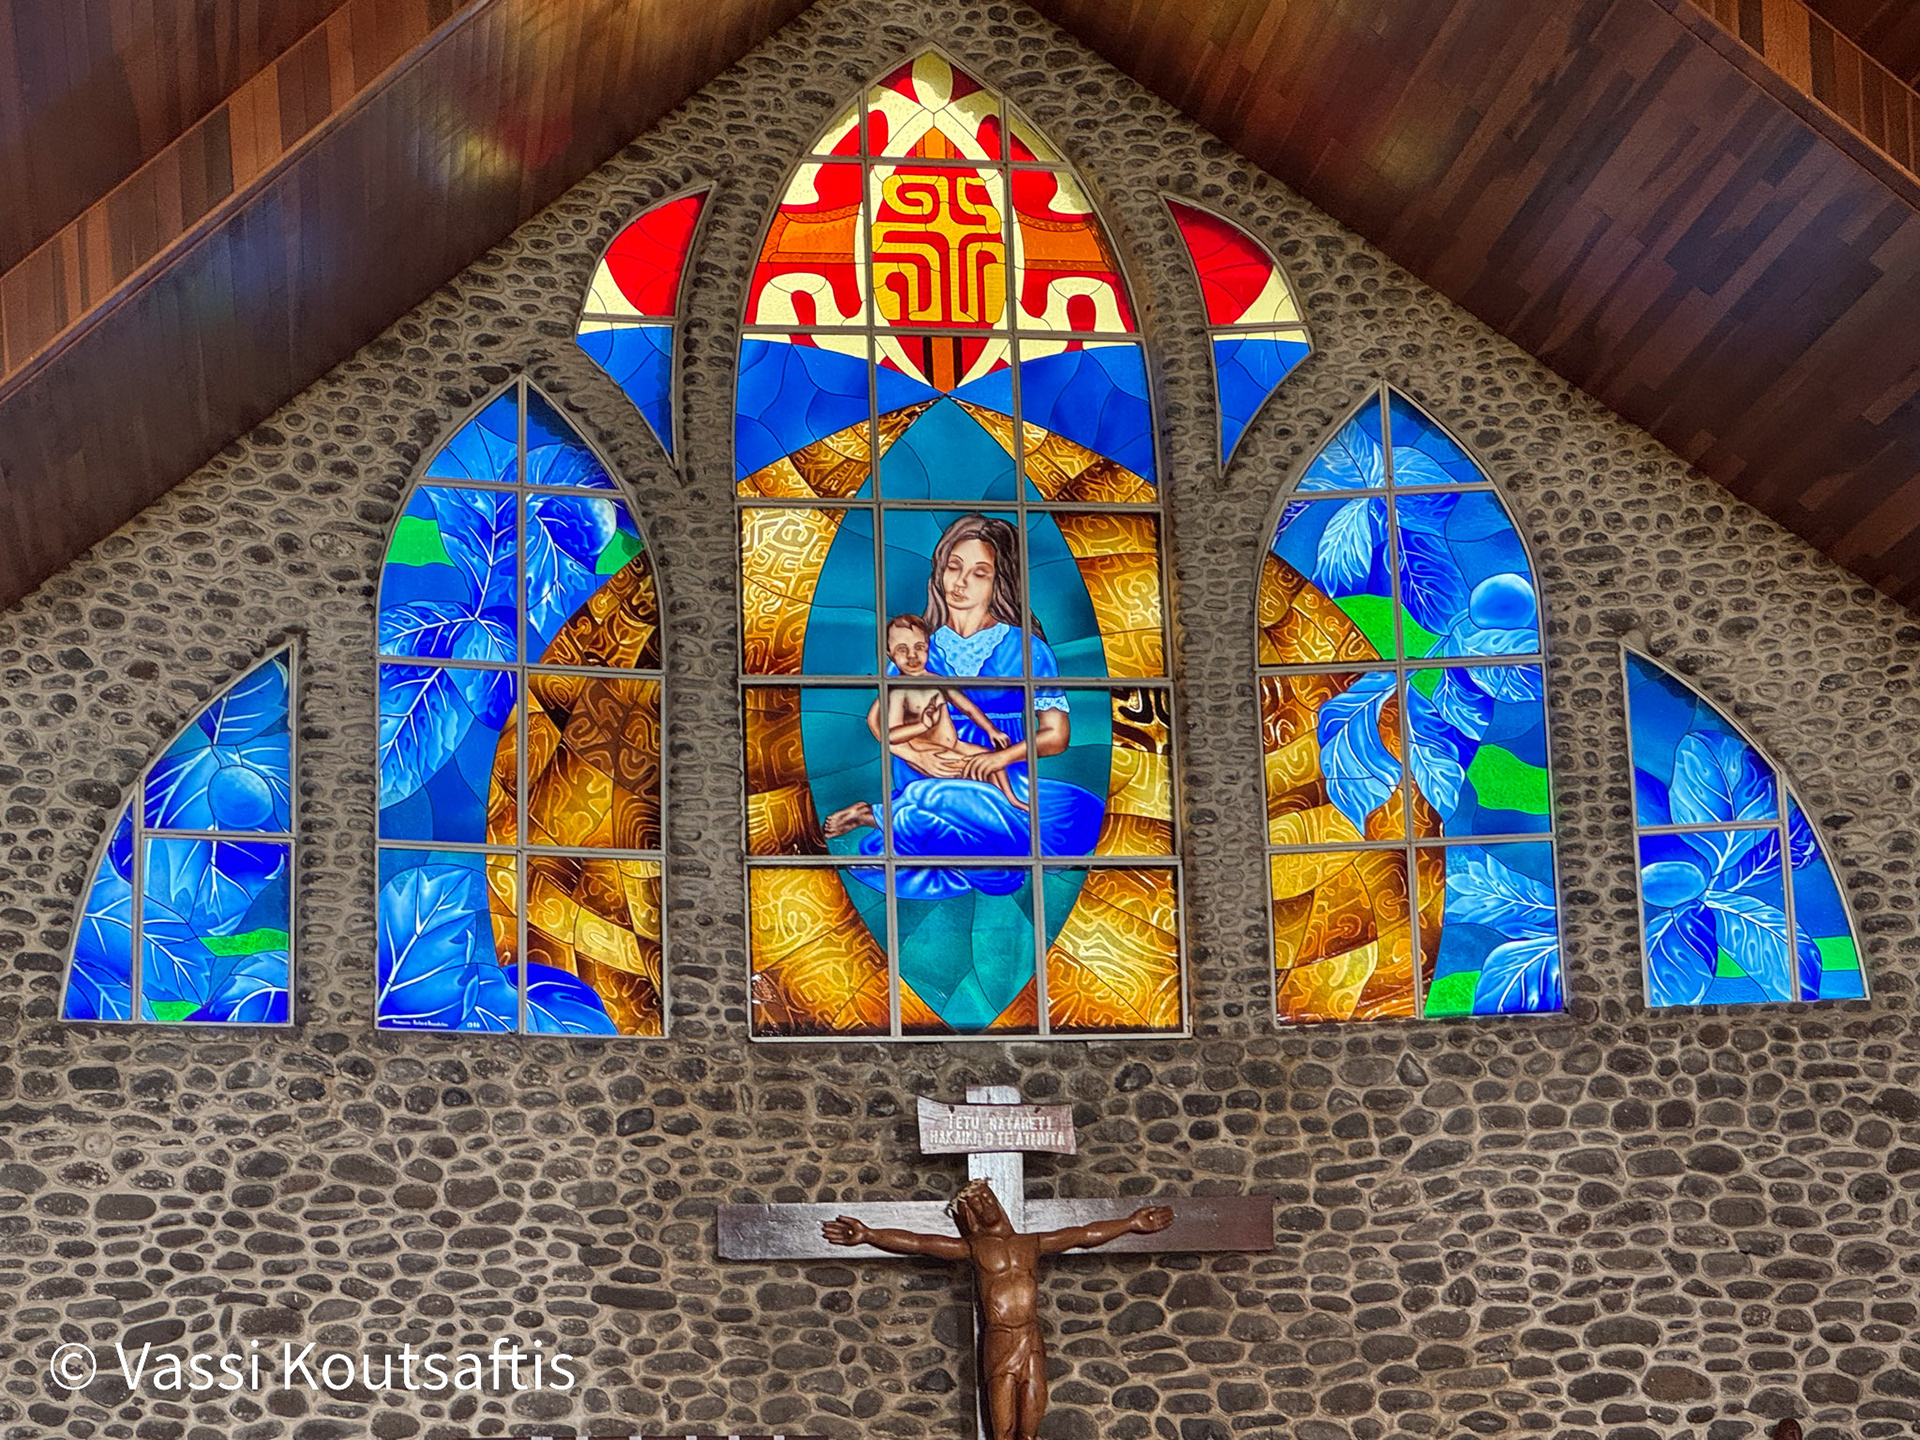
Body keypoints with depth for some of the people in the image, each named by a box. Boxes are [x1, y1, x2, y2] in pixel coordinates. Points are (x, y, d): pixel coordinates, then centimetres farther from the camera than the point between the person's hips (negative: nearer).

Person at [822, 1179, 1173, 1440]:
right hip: (998, 1343, -3)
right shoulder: (973, 1248, 7)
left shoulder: (1031, 1244, 16)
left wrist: (1131, 1223, 22)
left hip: (1032, 1343, 3)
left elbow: (1085, 1234, 21)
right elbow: (916, 1242, -2)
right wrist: (868, 1236, -12)